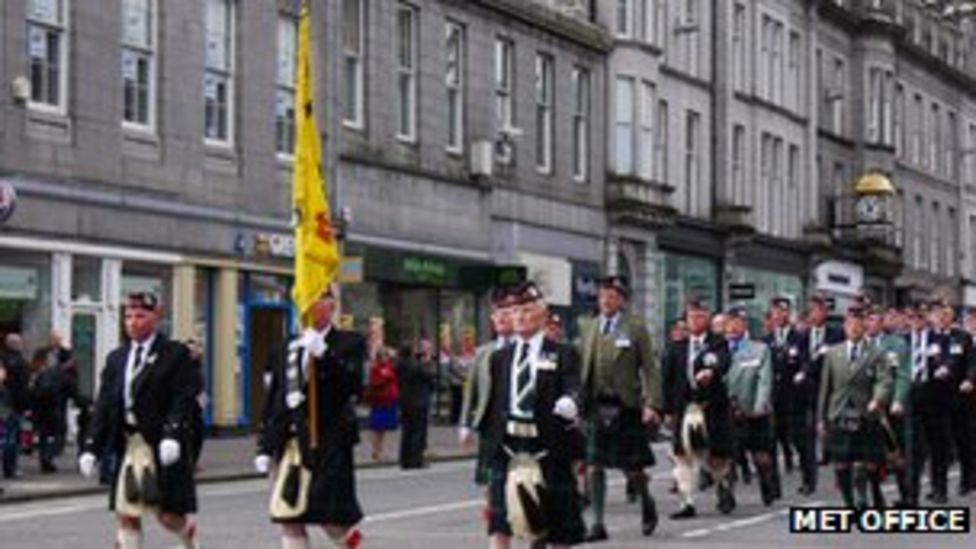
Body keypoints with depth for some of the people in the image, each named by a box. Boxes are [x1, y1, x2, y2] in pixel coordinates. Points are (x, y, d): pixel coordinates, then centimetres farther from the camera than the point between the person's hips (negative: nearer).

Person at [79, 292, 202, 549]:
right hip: (127, 446, 5)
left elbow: (184, 400, -12)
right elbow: (104, 405, 11)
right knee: (126, 515, 3)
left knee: (168, 514, 1)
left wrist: (173, 435, -25)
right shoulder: (116, 359, 14)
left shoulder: (176, 355, -2)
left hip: (162, 447, -5)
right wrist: (92, 447, 5)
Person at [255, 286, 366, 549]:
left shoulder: (349, 343, -1)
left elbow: (354, 388, -16)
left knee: (329, 516, -3)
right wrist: (266, 447, 11)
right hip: (292, 443, 5)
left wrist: (324, 355, -24)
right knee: (289, 519, 0)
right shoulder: (289, 349, 13)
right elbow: (274, 402, 15)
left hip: (329, 445, -4)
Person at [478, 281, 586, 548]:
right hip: (506, 445, 2)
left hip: (548, 446, -2)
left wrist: (569, 403, -36)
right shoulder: (500, 357, 13)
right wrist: (489, 438, 11)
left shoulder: (563, 355, 1)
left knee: (558, 520, 9)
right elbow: (493, 401, 15)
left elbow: (573, 388, -14)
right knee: (499, 520, -7)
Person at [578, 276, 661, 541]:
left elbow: (650, 368, -4)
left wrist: (652, 404, -13)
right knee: (594, 466, -2)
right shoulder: (590, 328, 9)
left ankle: (647, 504, 33)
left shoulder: (635, 328, -2)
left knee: (632, 467, 6)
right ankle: (598, 522, 3)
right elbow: (581, 367, 12)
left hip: (625, 407, -3)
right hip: (595, 406, 3)